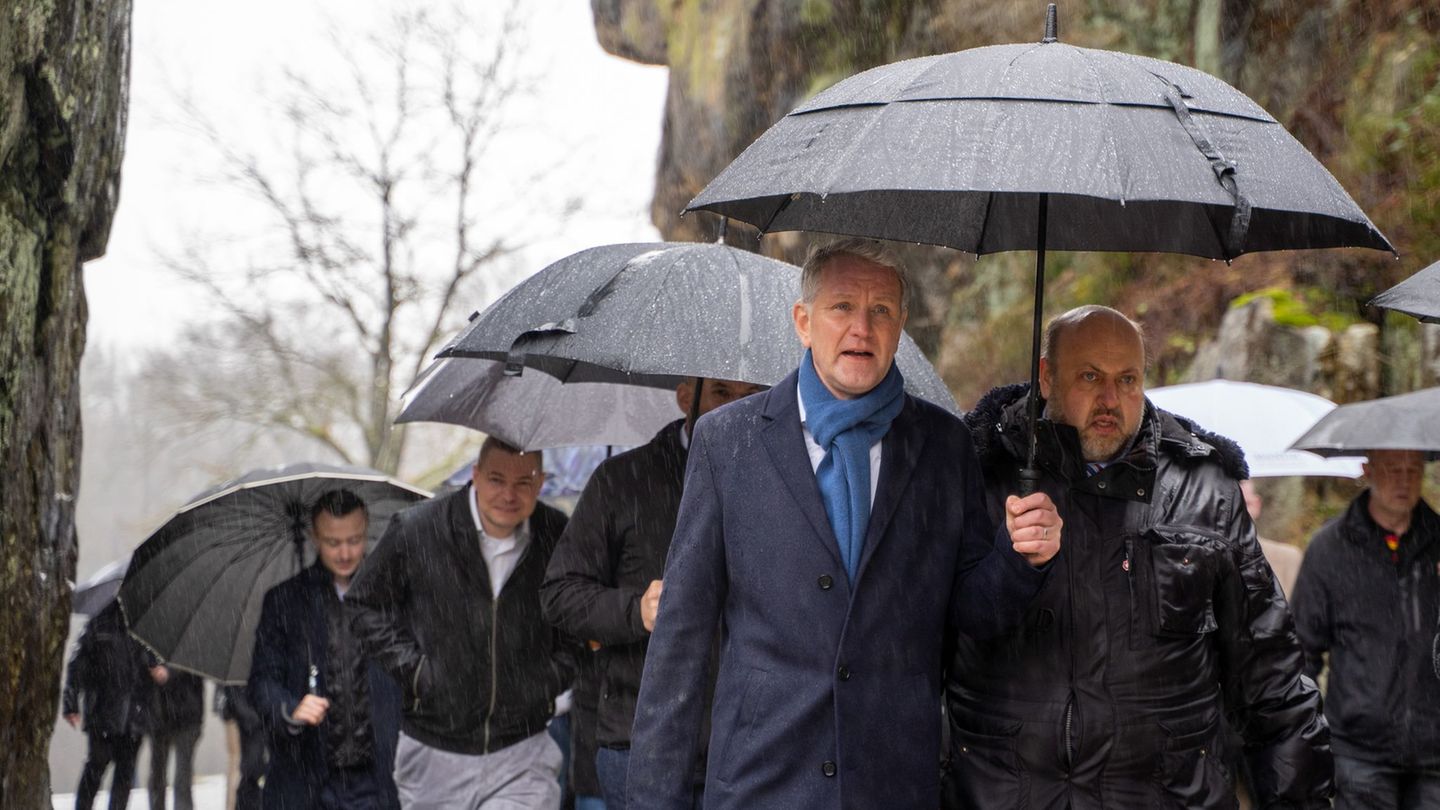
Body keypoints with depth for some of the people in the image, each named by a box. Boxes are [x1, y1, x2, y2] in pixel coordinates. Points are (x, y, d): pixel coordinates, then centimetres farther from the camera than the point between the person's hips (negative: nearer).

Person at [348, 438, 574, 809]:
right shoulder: (415, 530, -7)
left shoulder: (559, 537, -1)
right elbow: (365, 604, 6)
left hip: (522, 753, -1)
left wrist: (558, 673, 3)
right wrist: (411, 668, -4)